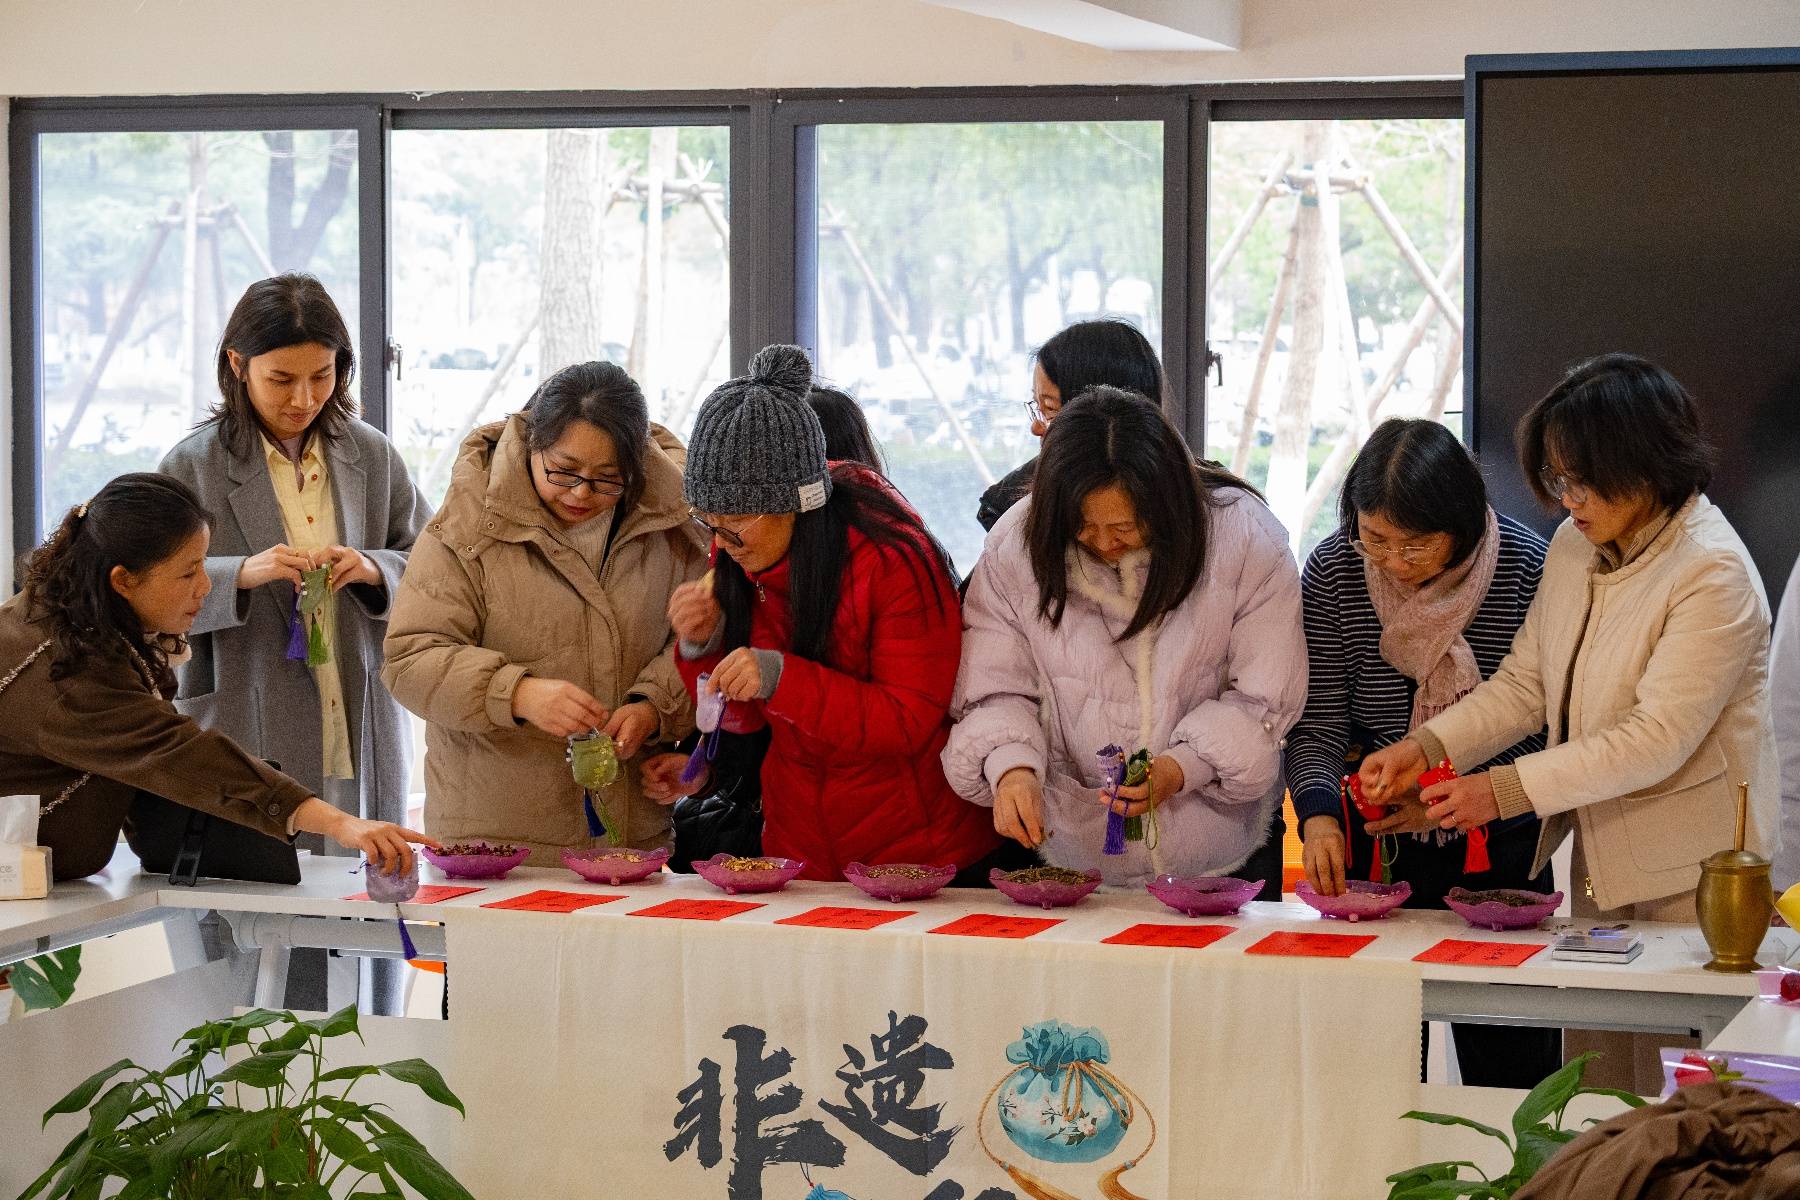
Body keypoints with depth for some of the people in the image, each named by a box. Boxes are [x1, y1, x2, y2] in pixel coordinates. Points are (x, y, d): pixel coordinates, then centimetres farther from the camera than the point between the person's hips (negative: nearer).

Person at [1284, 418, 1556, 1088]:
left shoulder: (1526, 567, -15)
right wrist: (1319, 813, -23)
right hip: (1373, 850, 1)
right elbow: (1318, 724, -5)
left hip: (1498, 849, -1)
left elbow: (1554, 728, -11)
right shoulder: (1333, 573, -9)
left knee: (1511, 1077, 4)